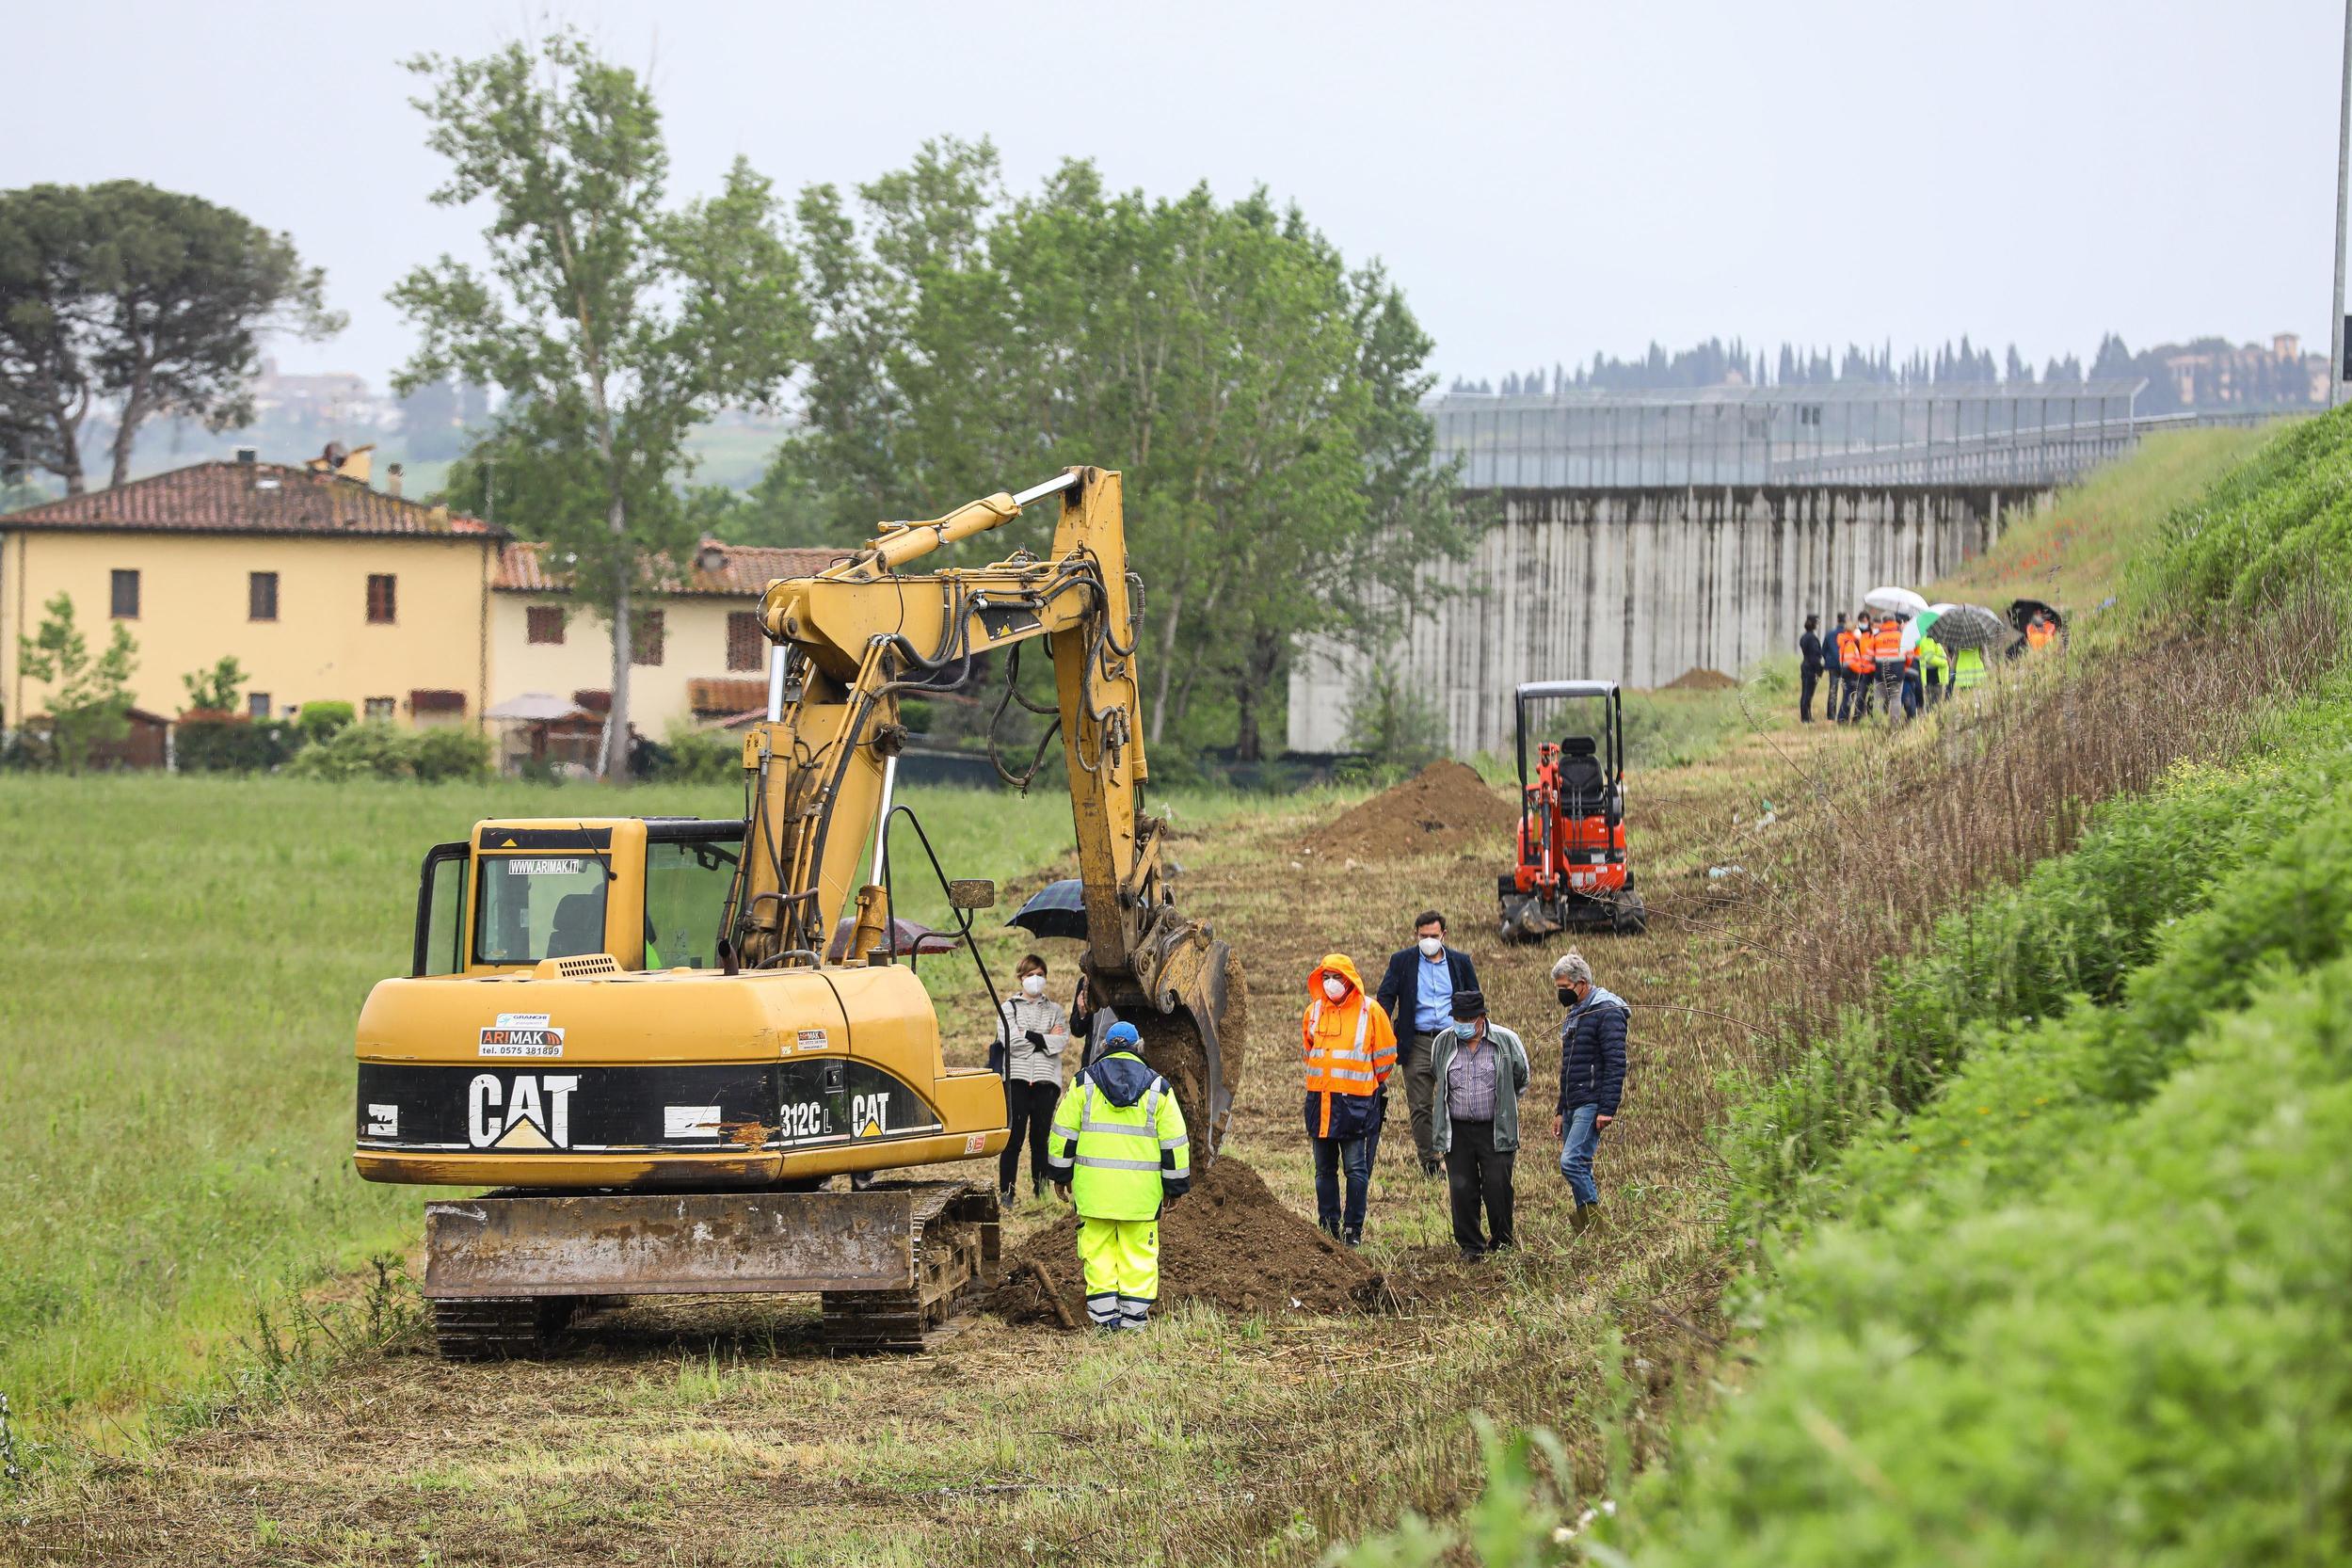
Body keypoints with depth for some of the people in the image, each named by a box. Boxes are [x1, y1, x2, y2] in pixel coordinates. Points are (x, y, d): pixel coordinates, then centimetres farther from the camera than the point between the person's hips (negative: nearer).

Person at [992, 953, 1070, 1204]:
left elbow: (1063, 1041, -1)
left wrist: (1029, 1036, -8)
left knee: (1041, 1138, 3)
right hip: (1017, 1078, -2)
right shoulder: (1009, 1007, 10)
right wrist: (1046, 1039, -4)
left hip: (1046, 1080, 2)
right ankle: (1006, 1193, -6)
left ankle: (1041, 1193, 6)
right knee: (1013, 1138, -6)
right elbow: (1009, 1040, -7)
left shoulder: (1054, 1009, 16)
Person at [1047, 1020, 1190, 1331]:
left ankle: (1104, 1313, 4)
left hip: (1094, 1184, 0)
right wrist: (1175, 1185, 12)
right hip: (1140, 1189, 0)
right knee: (1138, 1249, 5)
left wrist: (1061, 1174, 15)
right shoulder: (1157, 1088, 5)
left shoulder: (1084, 1083, 5)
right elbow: (1174, 1140, 5)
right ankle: (1134, 1314, 4)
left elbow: (1064, 1130, 6)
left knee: (1098, 1247, 6)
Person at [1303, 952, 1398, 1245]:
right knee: (1324, 1169, 8)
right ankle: (1328, 1227, 13)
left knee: (1356, 1168, -5)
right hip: (1319, 1098, 5)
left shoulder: (1369, 1010, -4)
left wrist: (1373, 1081, 14)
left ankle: (1353, 1229, -1)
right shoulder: (1314, 1010, 9)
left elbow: (1385, 1055, 5)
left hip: (1355, 1100, -5)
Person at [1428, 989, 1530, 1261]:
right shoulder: (1443, 1043, 4)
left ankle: (1501, 1243, 13)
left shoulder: (1506, 1041, -3)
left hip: (1496, 1130, -2)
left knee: (1497, 1188, -5)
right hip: (1457, 1131, 2)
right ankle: (1470, 1246, 8)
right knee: (1462, 1189, -3)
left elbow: (1520, 1081, 12)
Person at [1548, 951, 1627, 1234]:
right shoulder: (1574, 1015, 20)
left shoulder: (1606, 1012, -11)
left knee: (1571, 1162, -19)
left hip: (1592, 1104, -10)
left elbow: (1616, 1064, -17)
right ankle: (1588, 1232, 9)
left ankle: (1595, 1223, -14)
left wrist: (1607, 1110, -22)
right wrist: (1560, 1111, 26)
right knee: (1578, 1168, 7)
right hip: (1573, 1105, 10)